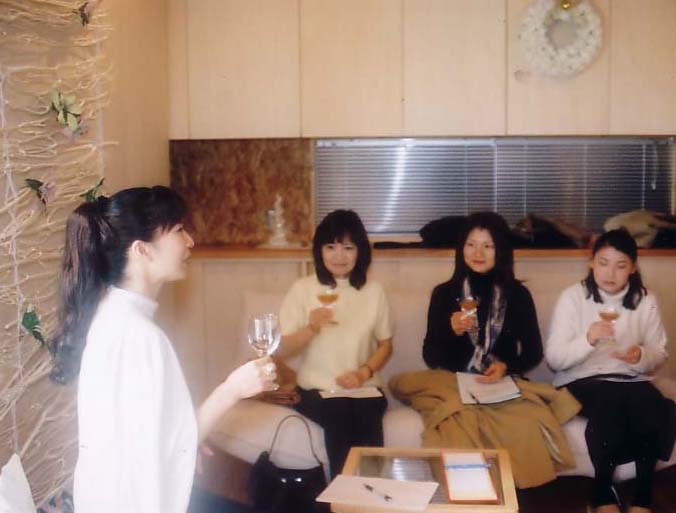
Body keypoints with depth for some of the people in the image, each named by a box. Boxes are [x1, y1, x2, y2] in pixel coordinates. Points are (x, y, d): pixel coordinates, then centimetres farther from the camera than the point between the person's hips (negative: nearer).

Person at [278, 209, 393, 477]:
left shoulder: (374, 290, 7)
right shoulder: (302, 289, 1)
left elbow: (385, 344, 14)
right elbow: (284, 349, 0)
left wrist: (364, 372, -5)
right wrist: (311, 328, -19)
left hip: (364, 388, 1)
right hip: (317, 389, -1)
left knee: (366, 415, -31)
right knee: (340, 413, -32)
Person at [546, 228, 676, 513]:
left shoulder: (645, 300, 3)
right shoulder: (573, 297, -6)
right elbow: (554, 359, -9)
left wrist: (641, 357, -15)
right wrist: (587, 340, -28)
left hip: (631, 379, 3)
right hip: (582, 380, -3)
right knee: (609, 404, -36)